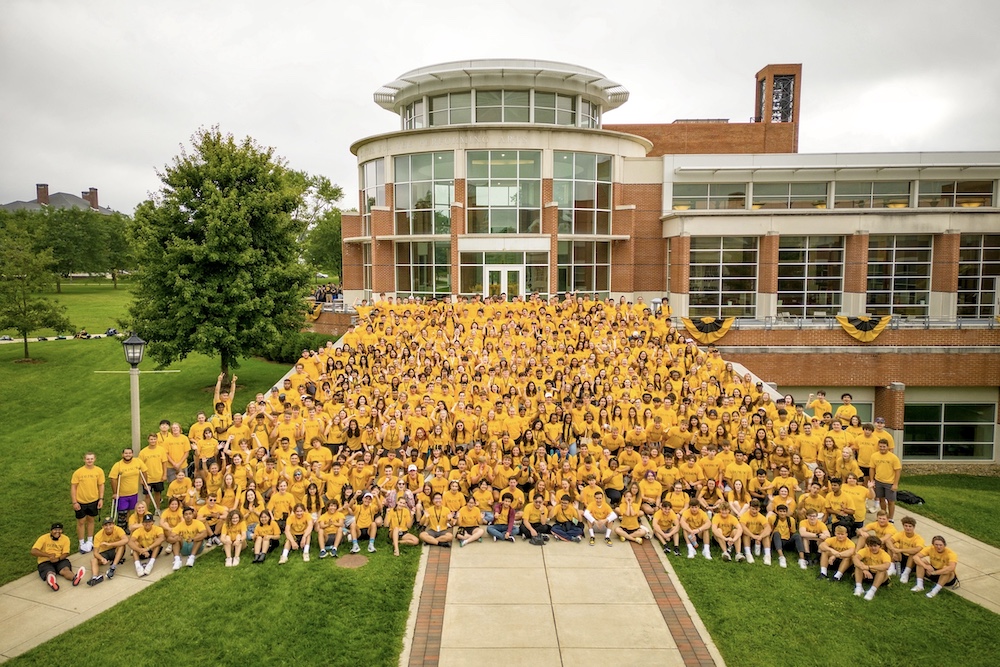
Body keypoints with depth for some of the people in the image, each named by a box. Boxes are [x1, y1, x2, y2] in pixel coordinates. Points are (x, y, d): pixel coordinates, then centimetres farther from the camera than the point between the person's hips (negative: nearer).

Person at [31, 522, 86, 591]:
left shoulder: (65, 539, 6)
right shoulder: (43, 538, 1)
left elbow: (66, 553, 0)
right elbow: (33, 551, -9)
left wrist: (58, 559, -22)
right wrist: (49, 555, -18)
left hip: (60, 560, 1)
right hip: (45, 562, -1)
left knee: (65, 570, -34)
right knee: (50, 573, -36)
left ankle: (75, 578, -67)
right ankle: (52, 583, -72)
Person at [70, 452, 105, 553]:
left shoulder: (99, 471, -6)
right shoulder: (78, 472, -12)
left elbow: (101, 485, 2)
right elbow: (73, 487, -8)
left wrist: (101, 499, -3)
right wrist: (74, 502, -10)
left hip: (93, 500, 2)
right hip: (81, 501, -2)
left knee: (90, 520, 16)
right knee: (81, 522, 7)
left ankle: (89, 542, 30)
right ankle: (82, 544, 20)